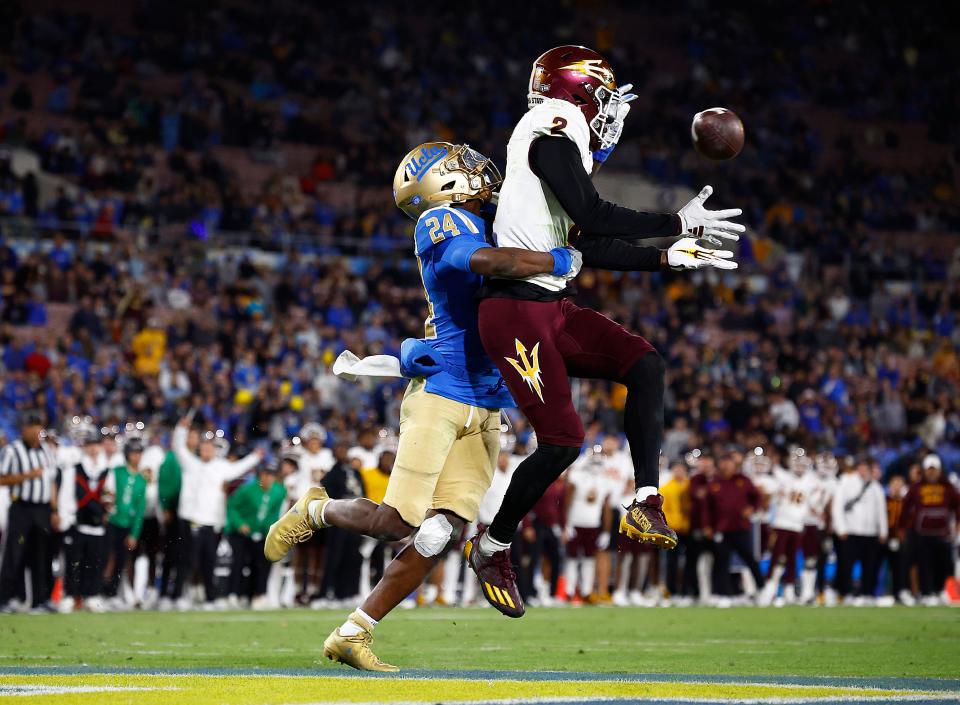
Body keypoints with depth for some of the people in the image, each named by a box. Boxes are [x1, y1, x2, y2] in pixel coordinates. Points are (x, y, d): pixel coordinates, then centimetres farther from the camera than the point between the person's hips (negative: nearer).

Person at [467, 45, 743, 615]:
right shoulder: (552, 130, -11)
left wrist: (671, 257, 19)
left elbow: (591, 249, 20)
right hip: (515, 310, -10)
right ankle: (493, 547, 9)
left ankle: (646, 504, -6)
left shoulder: (564, 145, 18)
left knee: (645, 364, -5)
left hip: (554, 308, 10)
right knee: (563, 441, -11)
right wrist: (678, 223, -13)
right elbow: (593, 218, -19)